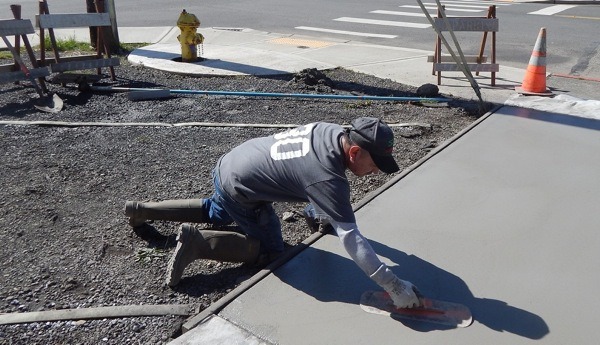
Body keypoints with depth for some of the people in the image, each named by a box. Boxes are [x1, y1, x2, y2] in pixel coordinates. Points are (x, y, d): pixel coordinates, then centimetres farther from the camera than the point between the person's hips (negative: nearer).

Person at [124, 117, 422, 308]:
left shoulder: (331, 130, -8)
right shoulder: (329, 178, -32)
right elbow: (351, 239, -35)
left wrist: (317, 211, 23)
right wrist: (394, 285, -32)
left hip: (228, 164, 9)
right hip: (239, 190, -9)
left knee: (215, 213, 35)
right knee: (269, 250, 5)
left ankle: (142, 210, 42)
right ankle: (196, 241, -3)